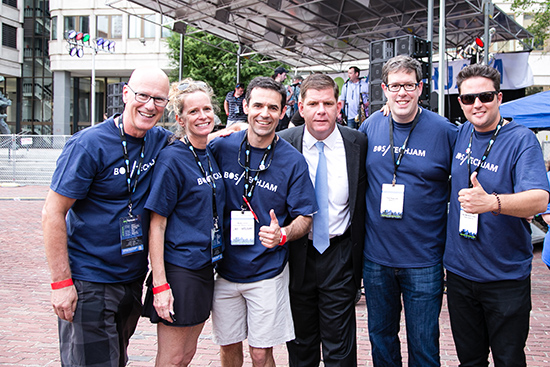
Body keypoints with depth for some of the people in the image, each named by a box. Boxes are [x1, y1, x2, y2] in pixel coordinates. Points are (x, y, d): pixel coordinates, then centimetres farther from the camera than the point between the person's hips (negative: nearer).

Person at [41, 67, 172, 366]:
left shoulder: (159, 141, 1)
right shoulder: (89, 144, -16)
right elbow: (53, 213, -14)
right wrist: (61, 282, -17)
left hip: (133, 280, 6)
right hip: (88, 283, -6)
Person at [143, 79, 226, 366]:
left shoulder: (212, 156, 8)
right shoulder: (172, 158, -13)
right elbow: (156, 224, -14)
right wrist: (160, 284, -18)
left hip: (205, 266, 7)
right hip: (178, 267, -7)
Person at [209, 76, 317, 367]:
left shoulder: (292, 161, -7)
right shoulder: (220, 147, -3)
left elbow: (304, 217, -3)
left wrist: (283, 234, -24)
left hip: (267, 272, -2)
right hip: (224, 269, 2)